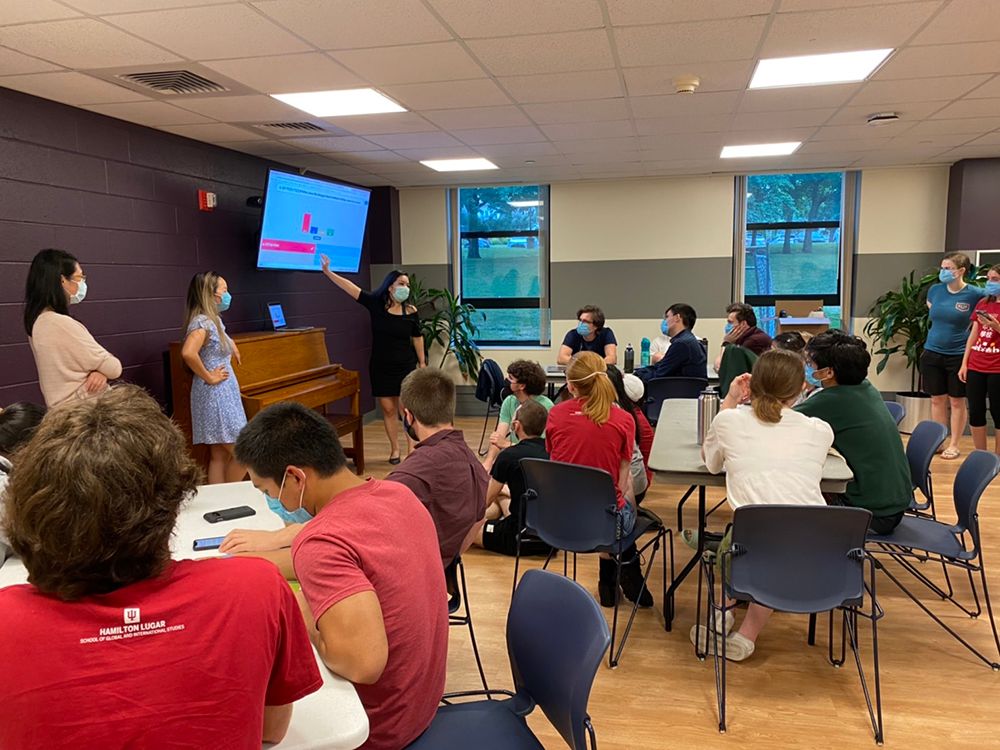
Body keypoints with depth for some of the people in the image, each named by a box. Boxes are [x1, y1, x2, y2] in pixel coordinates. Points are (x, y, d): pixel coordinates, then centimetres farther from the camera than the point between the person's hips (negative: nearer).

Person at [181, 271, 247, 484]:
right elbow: (188, 353, -34)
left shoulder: (214, 320, 13)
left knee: (220, 456, 10)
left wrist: (231, 344, 20)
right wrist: (208, 377, -22)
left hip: (224, 395, 10)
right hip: (215, 396, -10)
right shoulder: (202, 322, -16)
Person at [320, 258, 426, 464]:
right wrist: (328, 272, -14)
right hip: (380, 367, 1)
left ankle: (412, 448, 5)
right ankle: (395, 448, 19)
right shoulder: (375, 303, -6)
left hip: (405, 366, -1)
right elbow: (350, 287, -9)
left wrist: (422, 363, 7)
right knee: (388, 409, 7)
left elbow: (417, 338, 5)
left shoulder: (410, 311, -5)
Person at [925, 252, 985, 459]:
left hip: (958, 355, -4)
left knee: (957, 401, 7)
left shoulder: (975, 294, -12)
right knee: (937, 400, 11)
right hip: (932, 353, 4)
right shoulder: (935, 290, 1)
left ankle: (953, 445, 17)